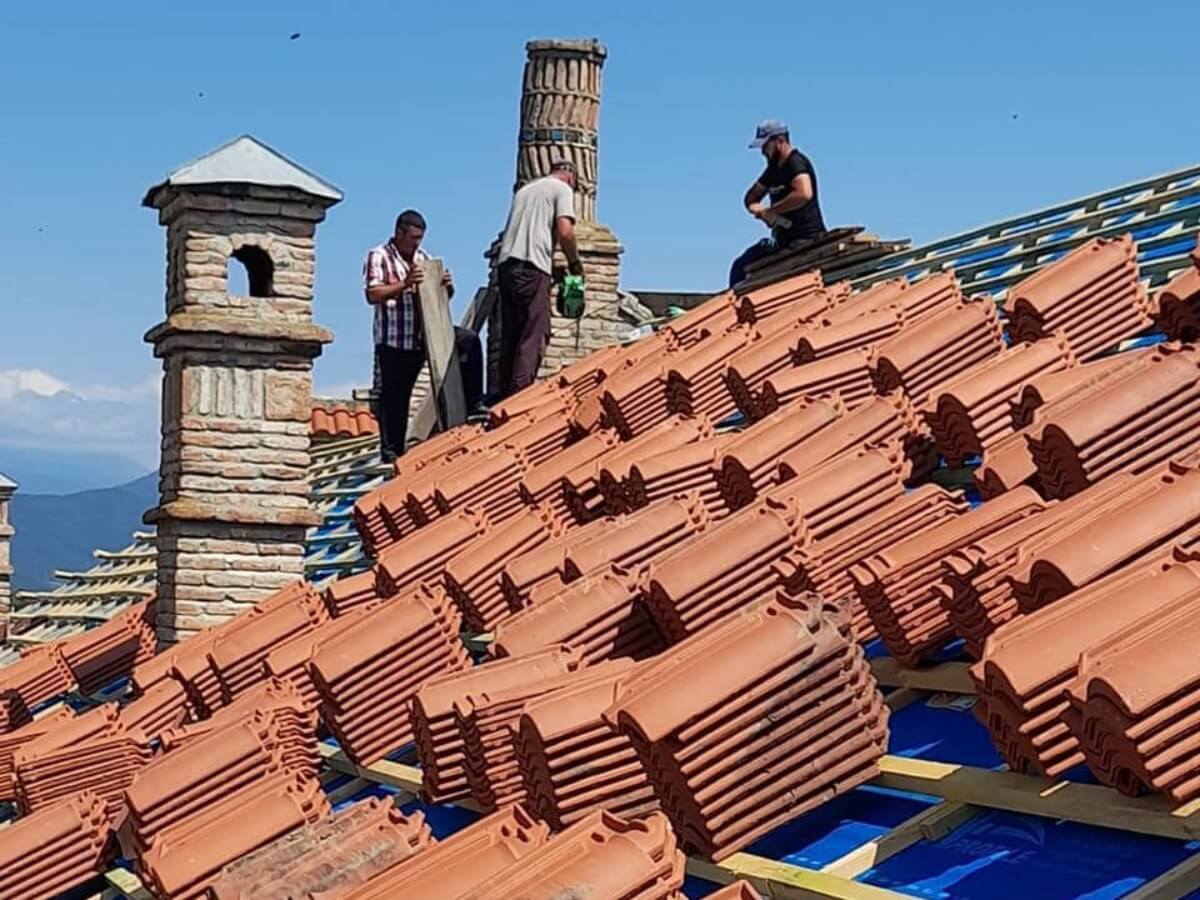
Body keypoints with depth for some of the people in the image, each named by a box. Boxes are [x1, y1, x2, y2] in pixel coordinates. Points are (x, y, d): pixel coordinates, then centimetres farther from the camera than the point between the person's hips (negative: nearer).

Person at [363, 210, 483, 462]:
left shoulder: (423, 258, 14)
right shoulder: (378, 256, -4)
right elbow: (372, 295, -17)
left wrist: (447, 288, -7)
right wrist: (405, 285, -29)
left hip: (425, 335, 5)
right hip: (393, 340, -5)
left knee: (470, 341, -13)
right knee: (393, 398, 0)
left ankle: (472, 404, -9)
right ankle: (391, 454, 10)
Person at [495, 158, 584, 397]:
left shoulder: (524, 190, 27)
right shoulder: (562, 189, 6)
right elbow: (564, 231, -8)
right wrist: (575, 264, 6)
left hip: (505, 263, 7)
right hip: (532, 266, -7)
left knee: (510, 335, 9)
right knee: (534, 337, -9)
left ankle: (505, 397, 5)